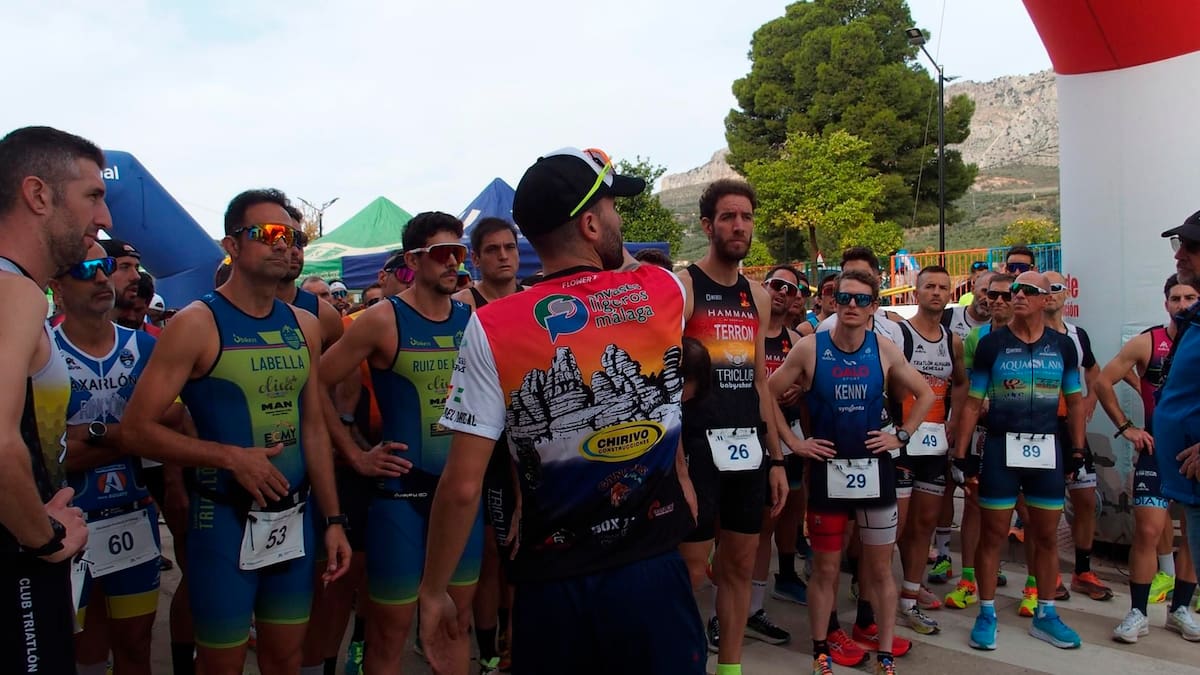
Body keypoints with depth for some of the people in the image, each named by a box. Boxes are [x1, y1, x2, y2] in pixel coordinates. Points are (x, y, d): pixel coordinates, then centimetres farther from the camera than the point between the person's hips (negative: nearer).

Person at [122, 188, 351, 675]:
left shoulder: (304, 327, 7)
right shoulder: (198, 324, -9)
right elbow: (139, 427, -12)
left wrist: (334, 519, 7)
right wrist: (230, 457, -20)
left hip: (294, 518, 5)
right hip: (226, 520, -5)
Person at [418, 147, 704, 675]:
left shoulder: (492, 328, -12)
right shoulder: (667, 292, -5)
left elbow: (462, 486, -13)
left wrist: (434, 591, -1)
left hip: (554, 586, -1)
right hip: (655, 572, 1)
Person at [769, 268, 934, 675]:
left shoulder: (884, 351, -1)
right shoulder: (810, 348, -8)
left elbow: (925, 395, 12)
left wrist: (901, 435, 2)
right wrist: (792, 443, -5)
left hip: (875, 469, 2)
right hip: (827, 470, -2)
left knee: (880, 568, 10)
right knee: (825, 569, 8)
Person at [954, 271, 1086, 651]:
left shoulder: (1062, 345, 4)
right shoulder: (991, 344, -3)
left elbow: (1075, 400, 12)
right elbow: (973, 402, -3)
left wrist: (1077, 449, 7)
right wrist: (961, 453, -7)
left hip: (1047, 448, 3)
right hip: (1001, 447, -3)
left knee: (1047, 535, 11)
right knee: (993, 533, 3)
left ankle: (1045, 616, 25)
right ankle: (987, 615, 14)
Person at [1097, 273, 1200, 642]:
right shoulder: (1147, 343, -4)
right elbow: (1103, 382, -1)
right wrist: (1125, 427, -5)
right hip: (1158, 449, -2)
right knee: (1148, 530, -6)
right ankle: (1138, 613, 4)